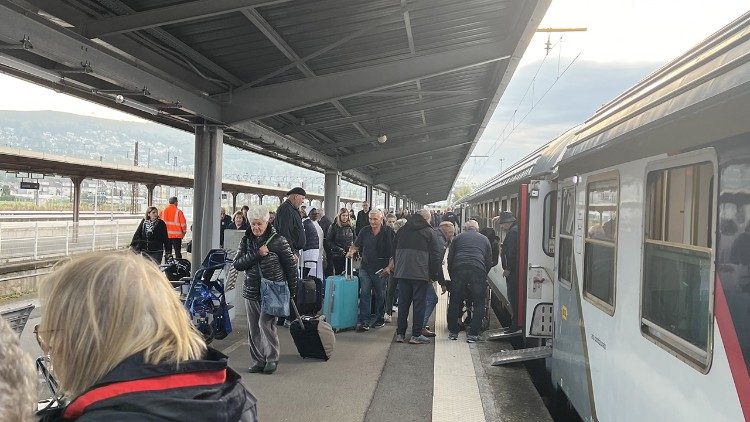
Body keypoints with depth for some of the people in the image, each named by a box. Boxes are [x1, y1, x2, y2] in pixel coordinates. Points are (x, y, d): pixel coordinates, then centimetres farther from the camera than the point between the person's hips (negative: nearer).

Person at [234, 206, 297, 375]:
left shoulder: (278, 240, -6)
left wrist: (291, 291, -2)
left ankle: (272, 359, 3)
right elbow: (237, 264, -5)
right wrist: (257, 254, -17)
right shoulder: (246, 240, 5)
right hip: (251, 291, 5)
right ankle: (258, 360, 20)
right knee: (253, 328, 8)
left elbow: (291, 266, -1)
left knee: (265, 323, -13)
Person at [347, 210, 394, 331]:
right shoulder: (364, 231, 6)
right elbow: (356, 245, 10)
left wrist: (389, 267, -11)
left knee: (380, 295, 9)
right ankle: (364, 322, -3)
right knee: (364, 294, -4)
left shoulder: (388, 232, -4)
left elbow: (394, 253, -4)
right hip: (365, 268, 2)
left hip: (381, 270, -2)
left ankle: (379, 319, 25)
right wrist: (351, 251, -12)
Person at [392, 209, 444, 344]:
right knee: (419, 303, 1)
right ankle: (416, 335, 2)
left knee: (403, 302, 10)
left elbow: (394, 251, 20)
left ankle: (400, 333, 13)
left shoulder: (402, 231, 14)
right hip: (420, 273, -4)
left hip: (402, 273, 5)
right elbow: (436, 255, -3)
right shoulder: (429, 232, 0)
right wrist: (434, 275, 4)